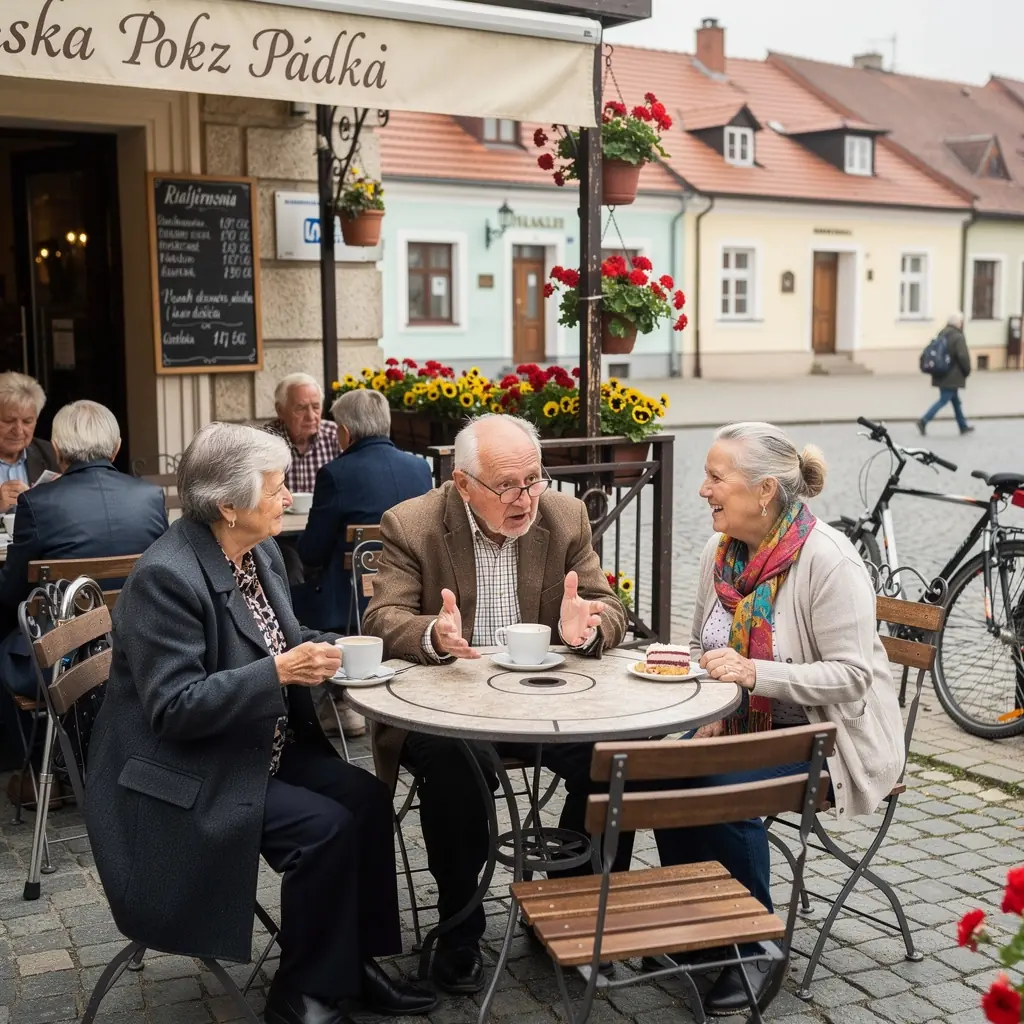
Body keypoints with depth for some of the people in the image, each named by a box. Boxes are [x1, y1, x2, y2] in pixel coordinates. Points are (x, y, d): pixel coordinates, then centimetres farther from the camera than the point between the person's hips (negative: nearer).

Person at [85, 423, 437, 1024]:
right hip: (187, 777, -8)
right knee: (324, 826, -20)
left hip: (263, 750, 8)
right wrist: (279, 673, -31)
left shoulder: (261, 553, 3)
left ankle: (355, 962, 7)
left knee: (367, 797, -8)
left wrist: (328, 649, -4)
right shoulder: (167, 576, -24)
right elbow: (173, 707, -26)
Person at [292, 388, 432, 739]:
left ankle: (343, 704, 25)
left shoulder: (337, 473, -14)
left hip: (353, 606, -6)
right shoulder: (420, 467, 2)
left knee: (295, 596, 21)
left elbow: (311, 554, -8)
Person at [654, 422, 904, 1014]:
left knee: (723, 791, -29)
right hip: (746, 723, 7)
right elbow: (705, 647, 14)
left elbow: (850, 674, -23)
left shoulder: (827, 559, -20)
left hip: (826, 732, -6)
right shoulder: (721, 550, 2)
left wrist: (754, 673, -33)